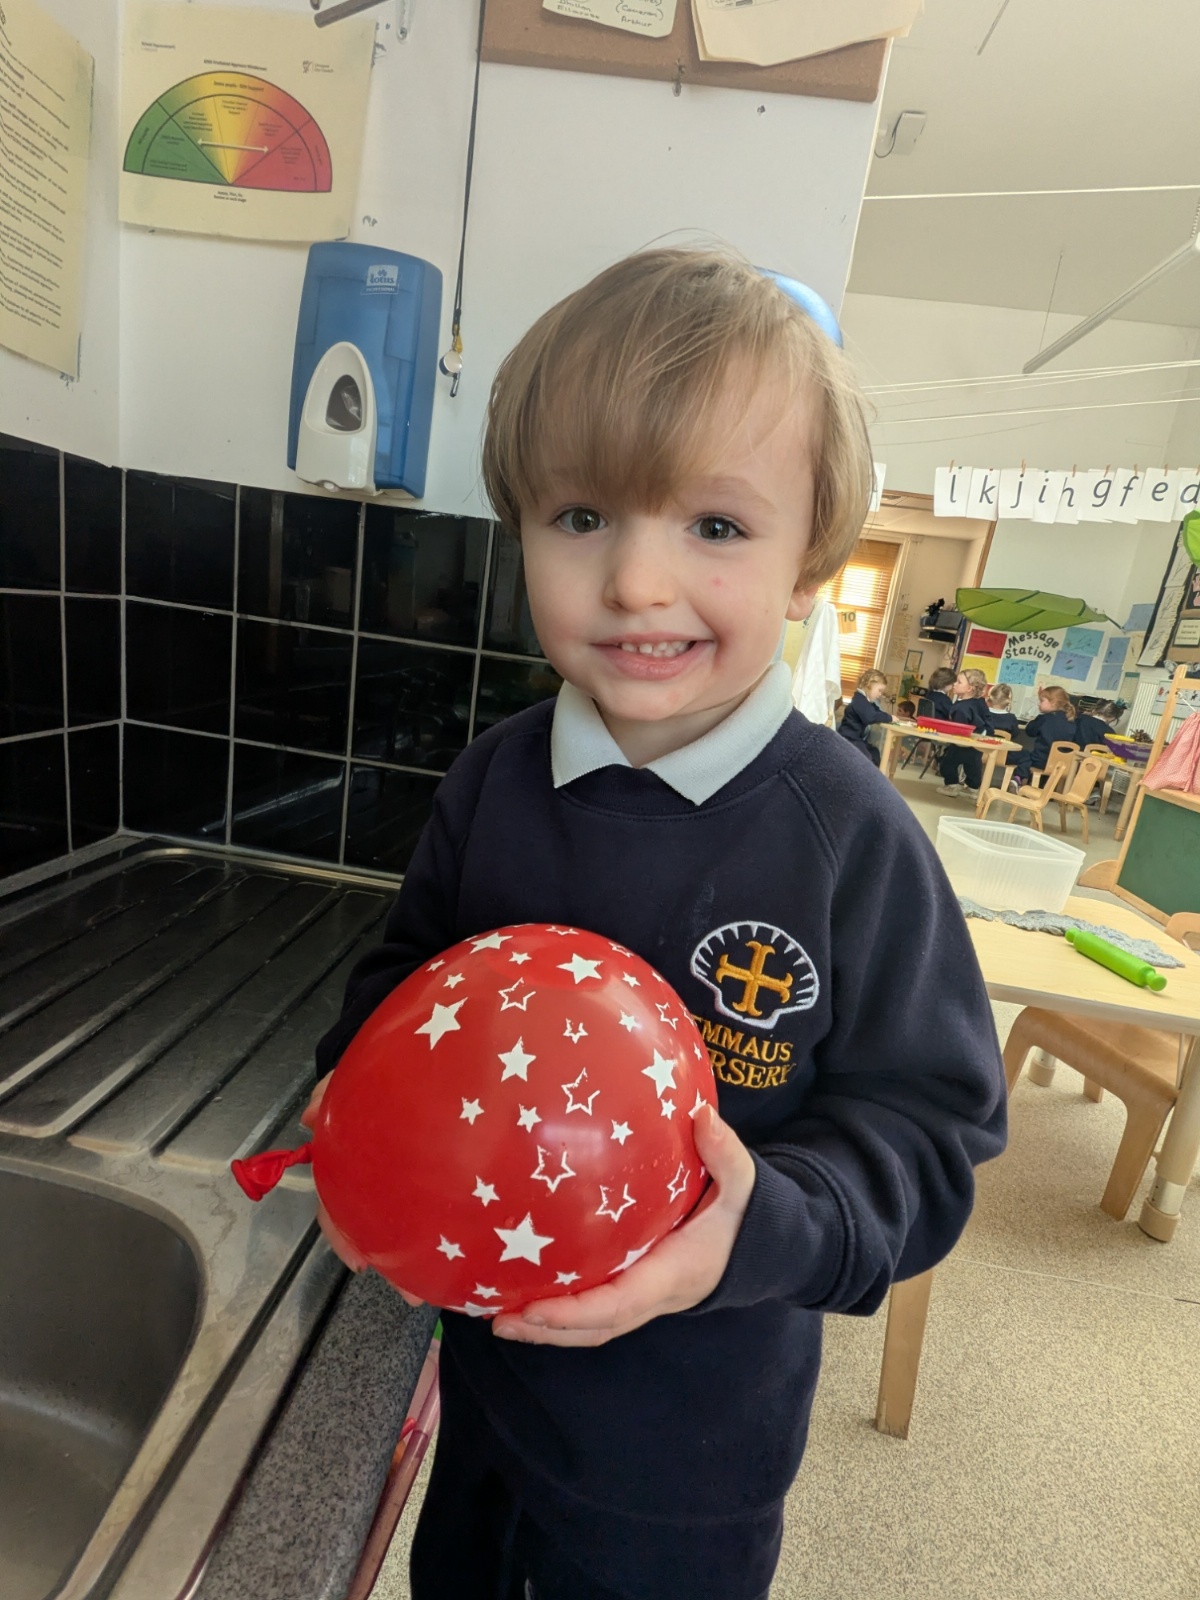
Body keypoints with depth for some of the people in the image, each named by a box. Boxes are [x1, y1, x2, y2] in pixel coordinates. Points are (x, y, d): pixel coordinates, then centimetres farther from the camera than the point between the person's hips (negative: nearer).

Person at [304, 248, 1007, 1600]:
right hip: (482, 1352, 4)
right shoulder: (493, 781, -12)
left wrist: (768, 1227, -31)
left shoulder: (853, 840, -24)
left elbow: (930, 1119, -15)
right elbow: (409, 968, 2)